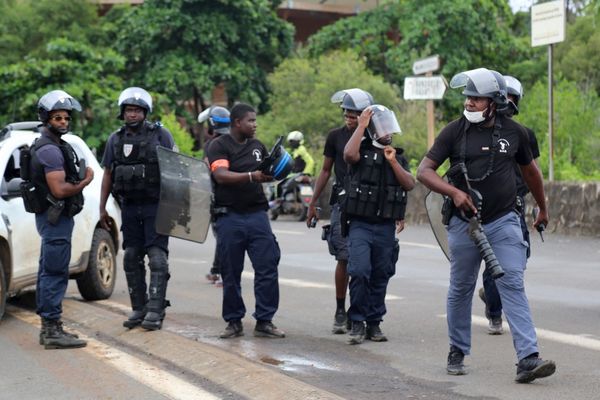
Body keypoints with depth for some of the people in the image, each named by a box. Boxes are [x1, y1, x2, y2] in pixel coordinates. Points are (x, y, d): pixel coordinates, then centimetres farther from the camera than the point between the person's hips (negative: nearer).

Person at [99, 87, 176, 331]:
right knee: (132, 259, 7)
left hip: (156, 207, -5)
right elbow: (107, 174, 13)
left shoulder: (160, 135, -2)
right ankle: (138, 309, 15)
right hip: (129, 207, 5)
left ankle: (155, 311, -10)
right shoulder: (115, 140, 9)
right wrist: (102, 208, 9)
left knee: (157, 257, -9)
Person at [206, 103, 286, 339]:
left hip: (257, 213, 4)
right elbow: (221, 176, -19)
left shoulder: (258, 146, 16)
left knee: (267, 268, -4)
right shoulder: (219, 146, -3)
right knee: (231, 273, 4)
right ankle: (234, 322, 15)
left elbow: (267, 175, 22)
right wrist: (251, 176, -31)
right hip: (229, 216, -4)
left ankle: (264, 321, 3)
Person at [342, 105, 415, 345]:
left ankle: (374, 324, 17)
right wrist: (361, 126, -16)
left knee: (380, 277, 8)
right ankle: (357, 323, -8)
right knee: (360, 271, -17)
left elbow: (409, 184, 3)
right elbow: (349, 155, -24)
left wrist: (393, 162, -8)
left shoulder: (398, 156, 14)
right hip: (360, 224, -4)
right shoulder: (362, 151, 0)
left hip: (386, 227, 4)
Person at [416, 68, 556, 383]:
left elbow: (530, 171, 19)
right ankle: (458, 352, 26)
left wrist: (543, 209, 28)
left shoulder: (514, 132, 2)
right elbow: (424, 171, -6)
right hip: (465, 223, 0)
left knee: (512, 285, -10)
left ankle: (528, 359, -17)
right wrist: (455, 192, -22)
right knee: (461, 289, 10)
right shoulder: (455, 131, -4)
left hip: (504, 221, 0)